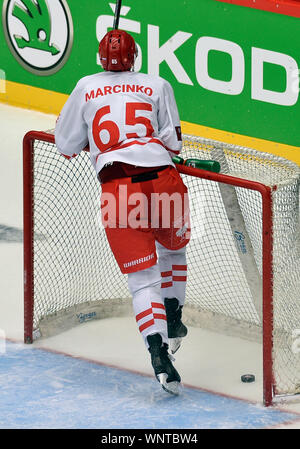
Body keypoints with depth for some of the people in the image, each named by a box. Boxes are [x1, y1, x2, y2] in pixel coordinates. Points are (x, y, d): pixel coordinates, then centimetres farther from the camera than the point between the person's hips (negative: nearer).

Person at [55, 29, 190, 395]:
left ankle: (159, 353, -19)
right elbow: (173, 144, 7)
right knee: (173, 248, 31)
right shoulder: (157, 86, 12)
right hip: (162, 180, 1)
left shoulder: (86, 88, 15)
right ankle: (173, 323, 31)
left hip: (117, 188, -1)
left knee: (143, 277, -2)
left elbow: (66, 145, 20)